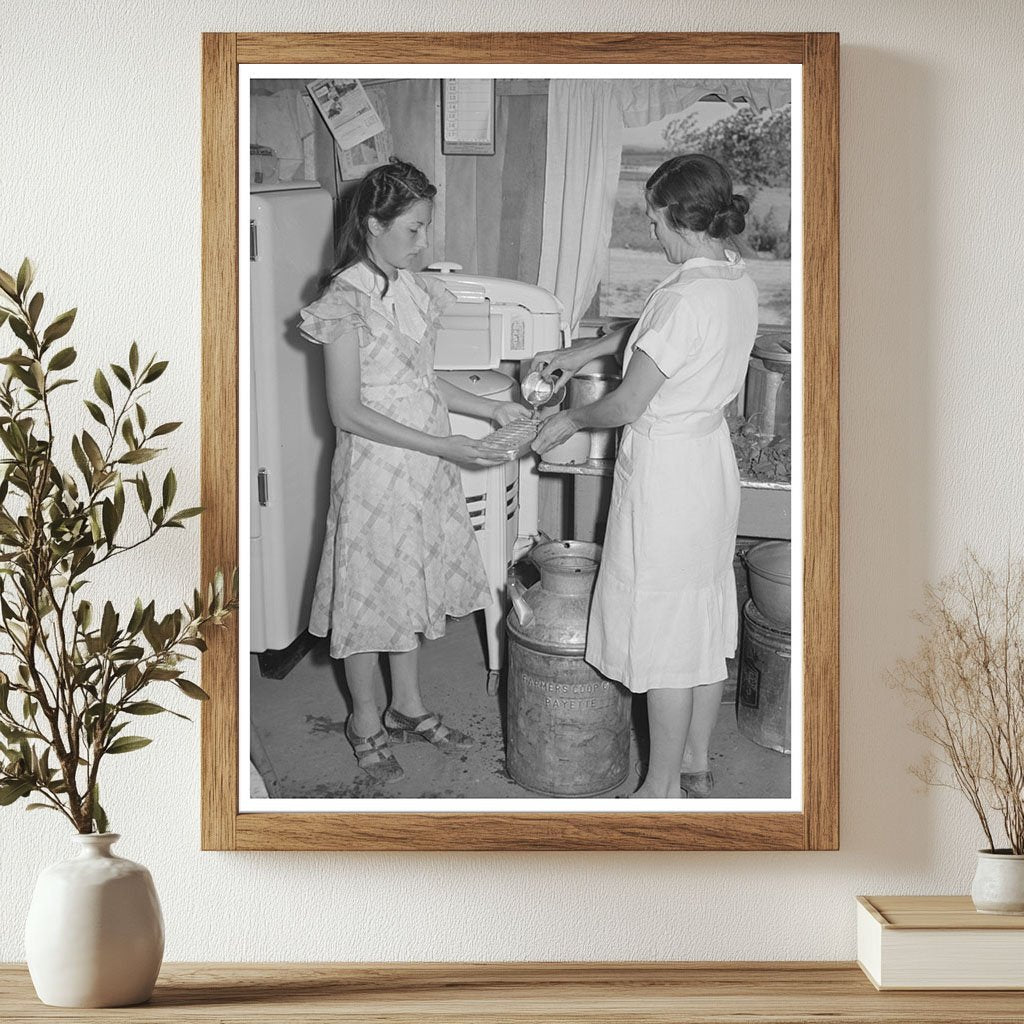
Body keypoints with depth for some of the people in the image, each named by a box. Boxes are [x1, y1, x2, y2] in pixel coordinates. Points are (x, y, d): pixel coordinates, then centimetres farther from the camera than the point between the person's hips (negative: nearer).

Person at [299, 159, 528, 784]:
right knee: (372, 591, 7)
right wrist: (441, 445, -23)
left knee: (415, 588, 18)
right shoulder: (346, 300, -18)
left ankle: (409, 707, 35)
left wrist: (491, 409, 2)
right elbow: (348, 411, -20)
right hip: (376, 468, -7)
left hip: (427, 470, 7)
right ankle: (366, 722, 25)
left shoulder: (414, 288, 5)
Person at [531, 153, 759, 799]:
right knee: (707, 627, 17)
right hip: (714, 462, 9)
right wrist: (583, 352, 20)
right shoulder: (740, 282, 2)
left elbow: (628, 405, -19)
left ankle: (663, 788, 16)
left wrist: (571, 422, -2)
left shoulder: (684, 297, -25)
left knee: (664, 637, 3)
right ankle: (697, 767, 32)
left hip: (666, 471, -9)